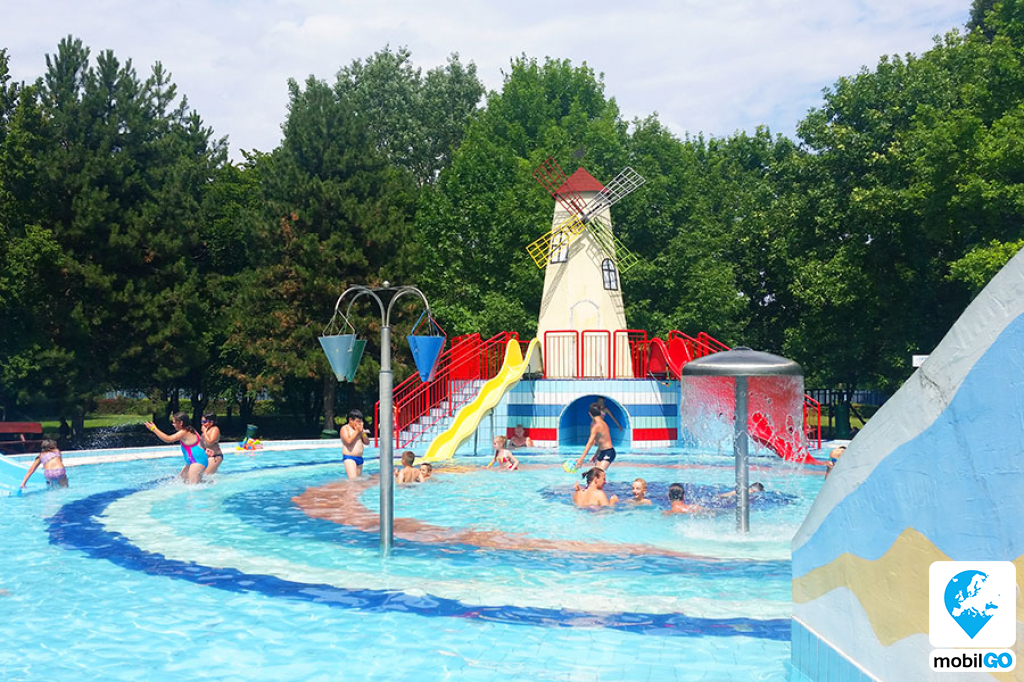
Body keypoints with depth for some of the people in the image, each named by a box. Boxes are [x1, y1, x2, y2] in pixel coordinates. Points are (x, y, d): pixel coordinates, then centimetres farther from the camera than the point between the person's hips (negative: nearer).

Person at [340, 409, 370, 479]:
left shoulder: (360, 429, 15)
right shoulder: (345, 428, -3)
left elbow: (367, 442, 13)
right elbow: (348, 441, -19)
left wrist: (362, 432, 0)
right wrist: (356, 431, -10)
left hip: (359, 458, 7)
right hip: (349, 458, -7)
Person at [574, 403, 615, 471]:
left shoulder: (596, 426, -16)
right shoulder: (603, 424, 13)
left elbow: (590, 443, -24)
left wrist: (581, 458, -29)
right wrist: (596, 455, 31)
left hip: (608, 453, -10)